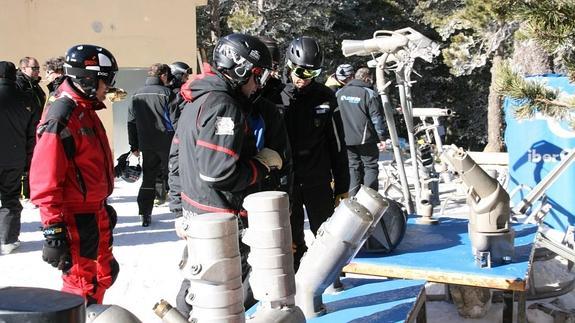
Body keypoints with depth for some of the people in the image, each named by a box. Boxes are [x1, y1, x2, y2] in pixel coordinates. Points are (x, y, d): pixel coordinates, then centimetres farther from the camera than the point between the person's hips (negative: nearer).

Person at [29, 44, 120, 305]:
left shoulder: (86, 110, 11)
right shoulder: (60, 117, -20)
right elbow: (45, 180, -23)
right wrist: (53, 229, -23)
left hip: (95, 212, 10)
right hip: (75, 217, -10)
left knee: (104, 273, 21)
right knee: (81, 283, 0)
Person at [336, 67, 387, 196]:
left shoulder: (340, 93, 8)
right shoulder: (370, 94, -9)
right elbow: (377, 118, -10)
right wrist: (382, 137, -4)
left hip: (346, 140, 5)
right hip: (366, 139, -5)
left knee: (353, 167, 13)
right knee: (371, 167, 4)